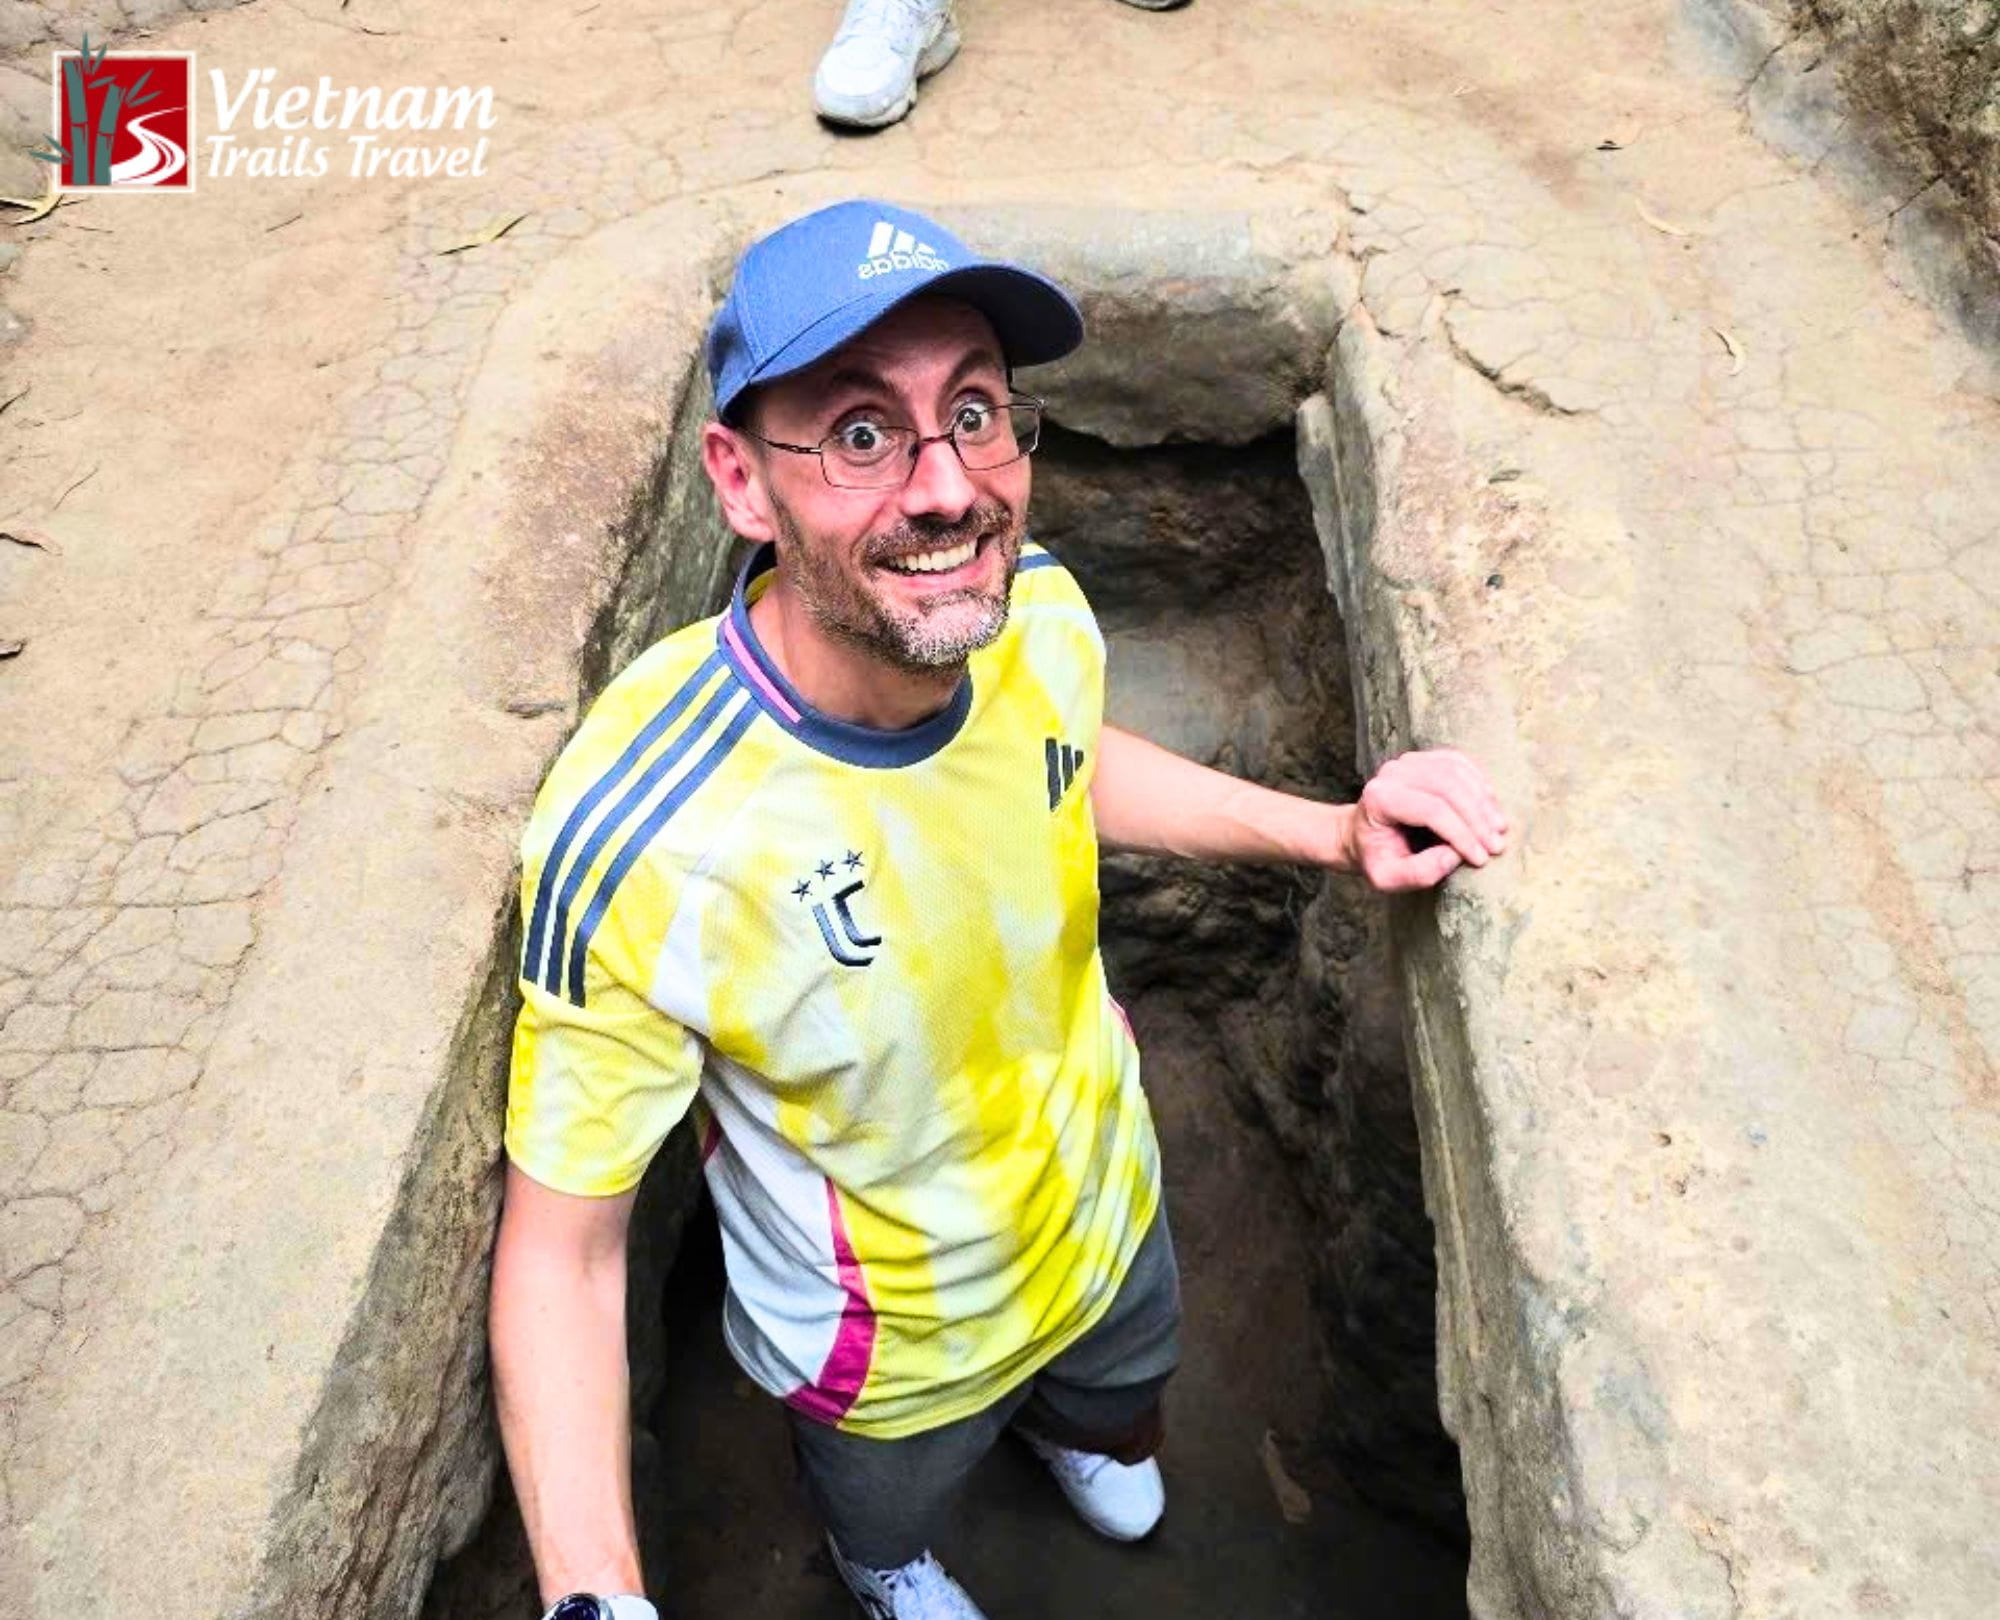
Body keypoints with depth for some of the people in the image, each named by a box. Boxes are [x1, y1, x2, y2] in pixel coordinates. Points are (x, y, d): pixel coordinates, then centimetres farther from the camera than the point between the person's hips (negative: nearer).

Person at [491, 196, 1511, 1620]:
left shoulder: (1041, 614, -24)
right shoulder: (638, 838, -40)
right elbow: (562, 1245, -28)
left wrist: (1334, 834, -9)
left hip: (1103, 1213, 4)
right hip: (887, 1355, -3)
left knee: (1124, 1391, 38)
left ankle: (1075, 1429, 76)